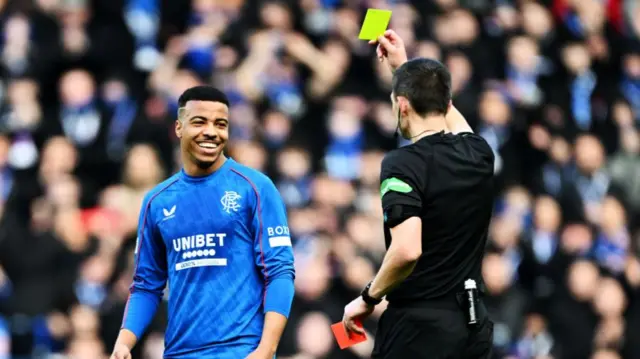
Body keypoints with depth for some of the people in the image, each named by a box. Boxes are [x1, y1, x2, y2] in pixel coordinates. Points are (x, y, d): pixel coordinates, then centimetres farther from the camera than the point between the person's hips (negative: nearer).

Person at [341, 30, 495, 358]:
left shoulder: (403, 164, -14)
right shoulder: (478, 153, 7)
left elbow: (407, 250, -26)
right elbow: (452, 118, 33)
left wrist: (368, 298, -11)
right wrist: (404, 66, 39)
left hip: (419, 323, -7)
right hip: (474, 322, 7)